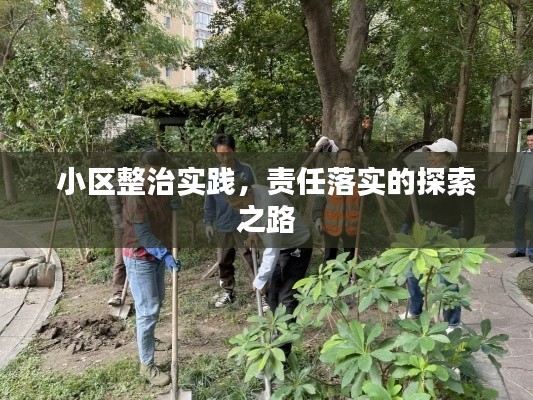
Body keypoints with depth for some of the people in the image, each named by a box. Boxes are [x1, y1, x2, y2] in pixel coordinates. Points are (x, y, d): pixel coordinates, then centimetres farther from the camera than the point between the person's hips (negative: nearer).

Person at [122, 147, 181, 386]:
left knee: (158, 300, 23)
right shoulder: (136, 195, -24)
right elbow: (143, 233, -27)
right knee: (148, 310, -5)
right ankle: (147, 365, 8)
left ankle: (146, 337, 49)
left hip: (157, 254, 9)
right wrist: (166, 254, -33)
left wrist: (175, 205, 0)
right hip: (140, 257, -8)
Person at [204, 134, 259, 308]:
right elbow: (209, 200, 8)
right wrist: (208, 222, 4)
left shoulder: (246, 170, -7)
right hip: (223, 227, 4)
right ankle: (227, 292, 32)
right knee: (224, 263, 16)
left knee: (251, 261, 1)